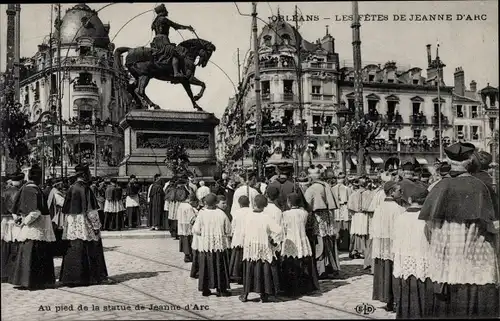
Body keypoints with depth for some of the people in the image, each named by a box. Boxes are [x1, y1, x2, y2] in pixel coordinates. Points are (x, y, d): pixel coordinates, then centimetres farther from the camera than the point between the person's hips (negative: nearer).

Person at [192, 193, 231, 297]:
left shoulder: (201, 214, -11)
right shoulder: (221, 214, -10)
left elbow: (196, 230, -9)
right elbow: (228, 230, -5)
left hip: (205, 245, 0)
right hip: (219, 244, 0)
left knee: (205, 267, 12)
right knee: (220, 267, 10)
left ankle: (205, 289, 17)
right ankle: (221, 289, 14)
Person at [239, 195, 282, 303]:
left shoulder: (249, 217, -7)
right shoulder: (266, 218, -13)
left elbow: (244, 232, 1)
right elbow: (278, 230, -19)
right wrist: (273, 241, -5)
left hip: (250, 248, 2)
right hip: (264, 249, -2)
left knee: (249, 271, 11)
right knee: (264, 270, 8)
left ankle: (245, 294, 17)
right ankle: (264, 295, 12)